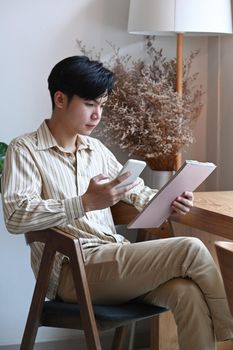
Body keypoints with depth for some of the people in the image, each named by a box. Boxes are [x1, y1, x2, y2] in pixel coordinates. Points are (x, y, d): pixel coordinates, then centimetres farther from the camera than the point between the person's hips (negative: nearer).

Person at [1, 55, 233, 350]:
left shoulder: (96, 149, 19)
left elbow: (137, 191, 23)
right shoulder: (25, 150, -2)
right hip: (72, 271, -6)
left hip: (115, 258, 6)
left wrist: (168, 201, -1)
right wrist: (85, 203, -26)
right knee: (190, 250, -19)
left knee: (188, 293, -25)